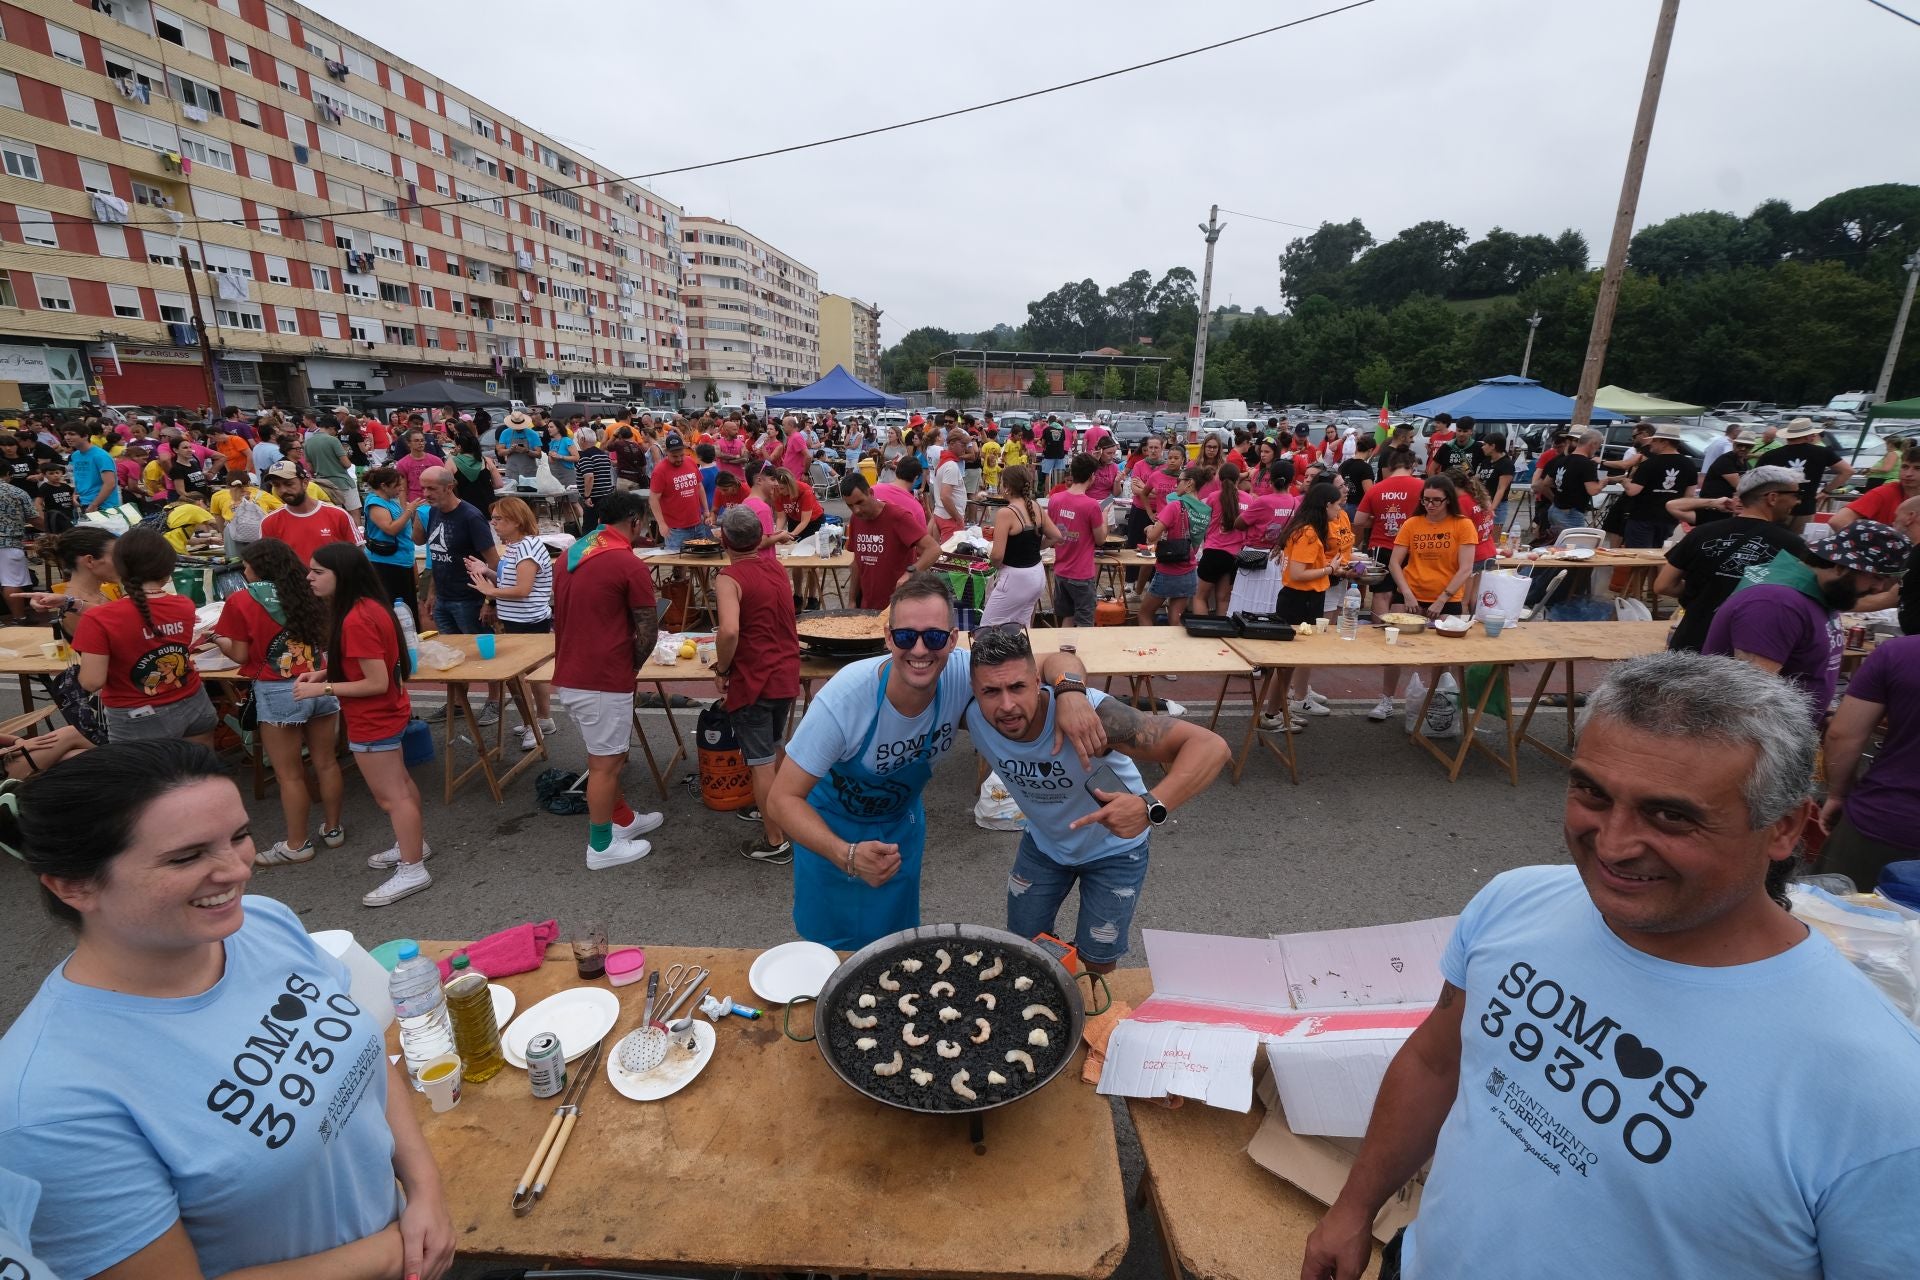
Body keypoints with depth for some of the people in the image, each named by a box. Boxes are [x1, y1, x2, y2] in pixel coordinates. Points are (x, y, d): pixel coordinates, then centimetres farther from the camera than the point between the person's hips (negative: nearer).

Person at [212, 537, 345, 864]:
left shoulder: (241, 601, -6)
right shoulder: (311, 593, 4)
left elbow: (241, 656, -1)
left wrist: (217, 638, 16)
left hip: (278, 692, -4)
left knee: (289, 774, 6)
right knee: (326, 762, 14)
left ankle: (296, 845, 17)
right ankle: (332, 829, 26)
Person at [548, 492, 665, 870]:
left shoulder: (571, 554, 10)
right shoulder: (629, 564, -15)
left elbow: (561, 616, 19)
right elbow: (648, 631, -12)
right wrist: (632, 667, 5)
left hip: (569, 676, 9)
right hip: (602, 681, -9)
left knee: (607, 755, 23)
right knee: (605, 763, 6)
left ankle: (624, 820, 39)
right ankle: (602, 847, 20)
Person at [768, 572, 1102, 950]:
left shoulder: (963, 673, -29)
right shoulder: (844, 699, -37)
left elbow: (1057, 661, -19)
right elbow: (782, 798, -29)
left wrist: (1070, 692, -43)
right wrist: (847, 856, -45)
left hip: (901, 822, 3)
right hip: (830, 827, -3)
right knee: (833, 945, 13)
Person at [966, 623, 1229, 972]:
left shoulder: (1090, 714, -42)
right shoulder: (973, 718, -28)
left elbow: (1211, 747, -46)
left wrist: (1152, 806, -59)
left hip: (1113, 848, -3)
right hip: (1043, 842, 3)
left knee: (1096, 965, 12)